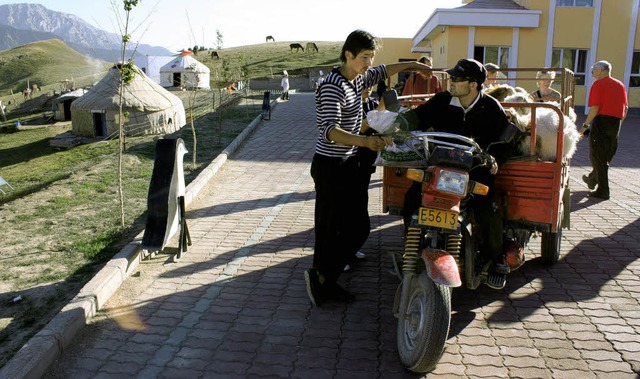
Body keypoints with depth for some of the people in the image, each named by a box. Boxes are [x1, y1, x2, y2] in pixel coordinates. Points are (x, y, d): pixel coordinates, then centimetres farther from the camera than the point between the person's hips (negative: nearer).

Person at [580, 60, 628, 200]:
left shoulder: (598, 84, -8)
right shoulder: (620, 85, 13)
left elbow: (595, 108, -17)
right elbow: (626, 107, 14)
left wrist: (585, 125, -12)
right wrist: (618, 123, 22)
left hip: (601, 121, -7)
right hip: (616, 123, 7)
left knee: (598, 157, 0)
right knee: (606, 156, 20)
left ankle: (603, 191, 0)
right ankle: (592, 179, 38)